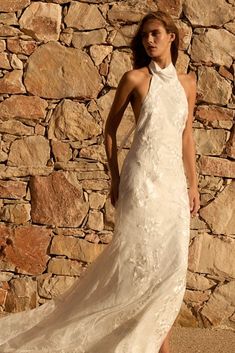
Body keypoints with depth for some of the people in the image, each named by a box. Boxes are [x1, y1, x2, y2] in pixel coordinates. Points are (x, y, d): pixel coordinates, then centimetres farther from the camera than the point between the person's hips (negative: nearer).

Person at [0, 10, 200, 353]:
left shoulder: (187, 83, 11)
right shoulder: (135, 78, -2)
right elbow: (110, 129, 5)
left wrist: (193, 184, 14)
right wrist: (115, 179, 3)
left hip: (174, 179, 5)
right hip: (144, 176, -5)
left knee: (170, 263, 6)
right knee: (140, 258, -4)